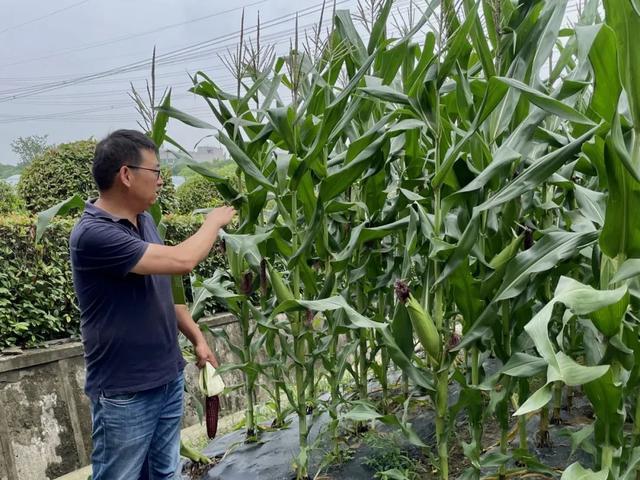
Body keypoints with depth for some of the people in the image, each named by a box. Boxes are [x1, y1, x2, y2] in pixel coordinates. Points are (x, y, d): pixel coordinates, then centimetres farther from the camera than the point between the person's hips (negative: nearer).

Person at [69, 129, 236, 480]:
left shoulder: (144, 221, 5)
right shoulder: (92, 234, -24)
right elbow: (182, 261, -28)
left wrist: (197, 337, 11)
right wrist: (214, 220, -11)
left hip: (169, 378, 8)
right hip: (124, 393, -7)